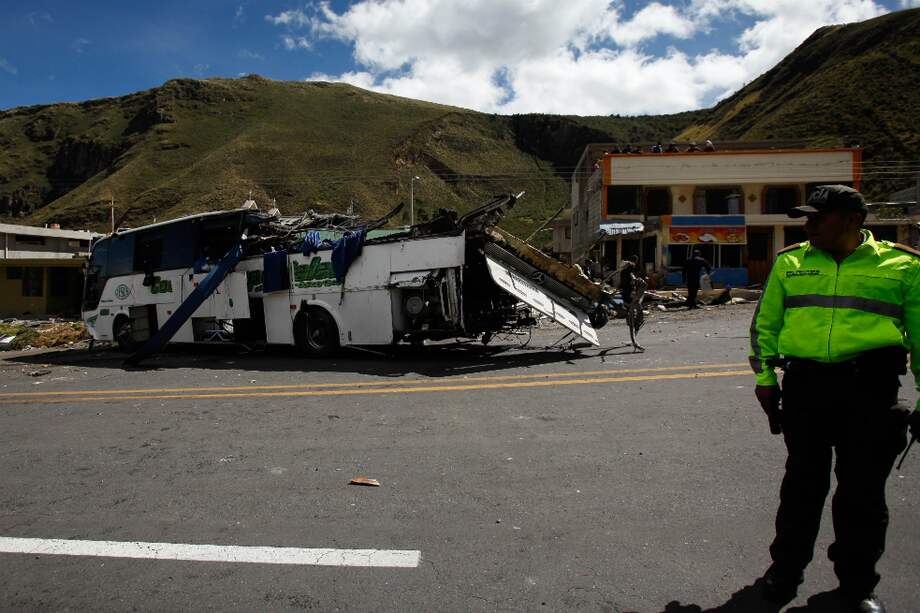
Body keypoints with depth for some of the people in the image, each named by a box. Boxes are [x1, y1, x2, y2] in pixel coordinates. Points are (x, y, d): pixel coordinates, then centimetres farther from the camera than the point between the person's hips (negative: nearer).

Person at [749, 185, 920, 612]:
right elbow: (766, 321, 13)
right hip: (805, 385, 1)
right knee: (803, 483, 10)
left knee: (863, 490, 7)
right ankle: (786, 569, 27)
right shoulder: (789, 262, 11)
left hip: (871, 388, -1)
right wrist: (764, 375, 7)